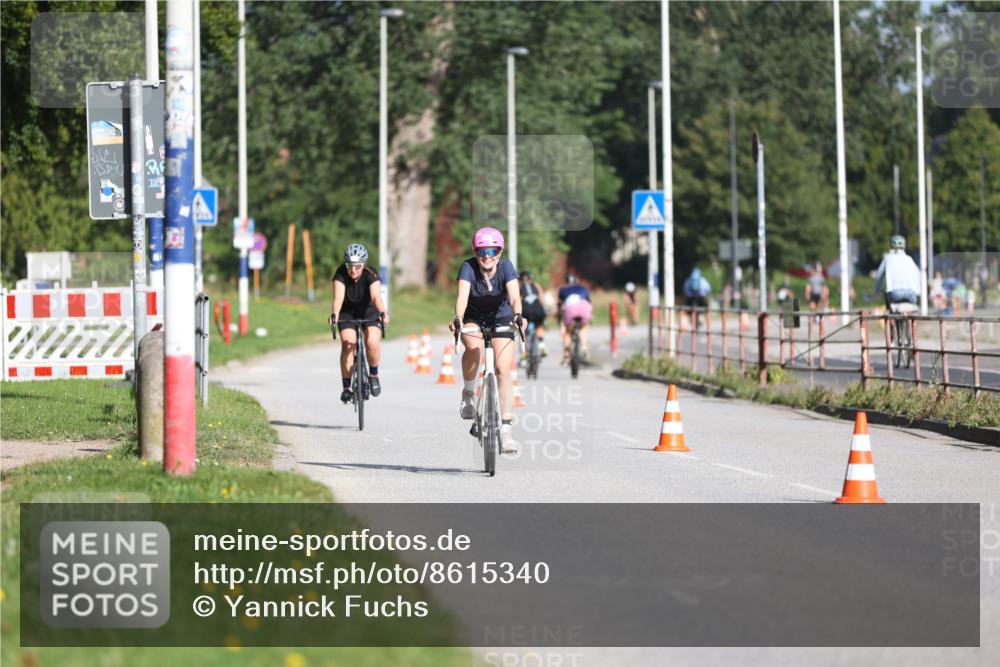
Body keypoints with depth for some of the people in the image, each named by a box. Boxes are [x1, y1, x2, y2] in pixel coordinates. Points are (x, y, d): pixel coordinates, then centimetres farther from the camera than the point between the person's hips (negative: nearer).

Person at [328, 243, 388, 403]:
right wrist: (334, 314, -58)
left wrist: (382, 313, -62)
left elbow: (376, 296, -43)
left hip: (369, 311, -1)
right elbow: (338, 297, -38)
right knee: (348, 344, -21)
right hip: (348, 313, 1)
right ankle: (346, 387, -12)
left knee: (372, 343, -25)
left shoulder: (371, 275, -26)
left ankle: (373, 375, 3)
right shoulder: (341, 274, -24)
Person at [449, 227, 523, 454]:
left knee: (503, 370, -11)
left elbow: (514, 296, -36)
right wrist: (458, 319, -57)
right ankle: (468, 393, -8)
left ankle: (505, 427, -4)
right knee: (474, 348, -34)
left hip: (501, 318, 1)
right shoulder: (468, 267, -24)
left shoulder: (506, 267, -23)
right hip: (473, 318, -1)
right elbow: (462, 295, -38)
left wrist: (518, 315, -57)